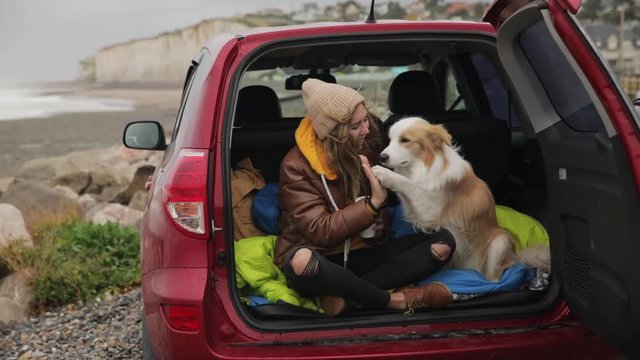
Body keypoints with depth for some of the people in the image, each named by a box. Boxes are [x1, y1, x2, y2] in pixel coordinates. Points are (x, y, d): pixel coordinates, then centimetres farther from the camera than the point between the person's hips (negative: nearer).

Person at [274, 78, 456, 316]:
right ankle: (393, 300, -24)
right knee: (302, 260, -42)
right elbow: (319, 231, -20)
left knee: (443, 241, -14)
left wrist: (378, 225, -3)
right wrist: (373, 203, -26)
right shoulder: (296, 166, -13)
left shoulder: (366, 147, 3)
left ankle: (344, 293, -27)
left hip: (360, 254, 6)